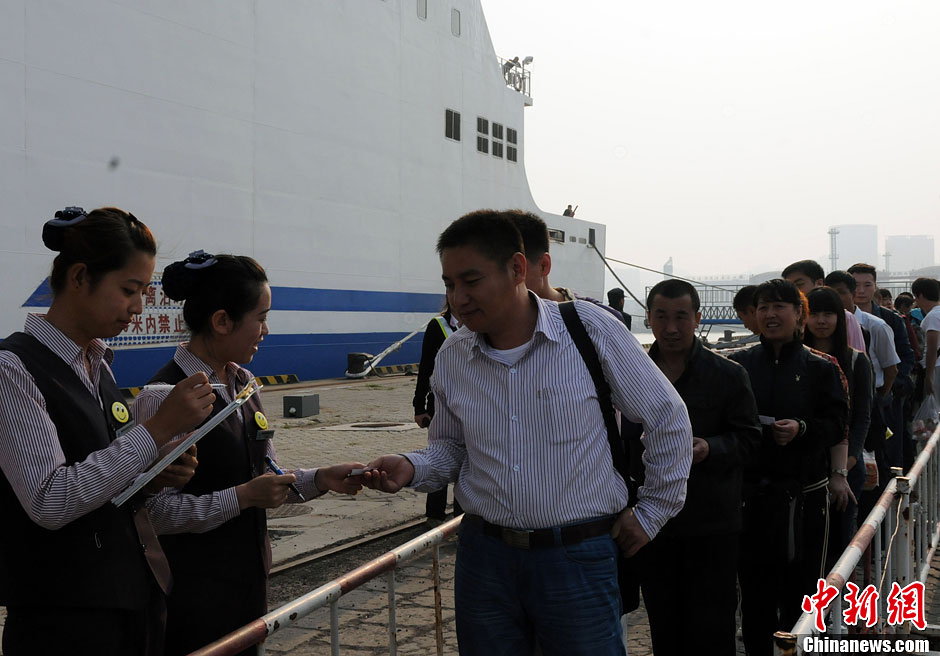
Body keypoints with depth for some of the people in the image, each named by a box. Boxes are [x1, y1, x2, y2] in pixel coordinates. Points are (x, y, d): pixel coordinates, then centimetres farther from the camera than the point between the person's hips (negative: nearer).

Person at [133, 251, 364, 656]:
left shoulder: (243, 383, 8)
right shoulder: (163, 397, -18)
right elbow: (158, 511, -21)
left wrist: (320, 479, -2)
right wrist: (244, 497, -23)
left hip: (249, 578, 8)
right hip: (196, 592, -8)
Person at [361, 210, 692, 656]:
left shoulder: (591, 329, -9)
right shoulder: (452, 356, 3)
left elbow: (668, 420, 1)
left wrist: (651, 514, 4)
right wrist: (411, 468, -6)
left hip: (578, 556, -3)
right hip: (484, 555, 4)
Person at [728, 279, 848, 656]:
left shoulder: (820, 368, 3)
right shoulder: (740, 365, 6)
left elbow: (837, 425, -2)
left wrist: (803, 428, -19)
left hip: (803, 491, -1)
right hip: (750, 489, 1)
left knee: (799, 584, 2)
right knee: (754, 583, 6)